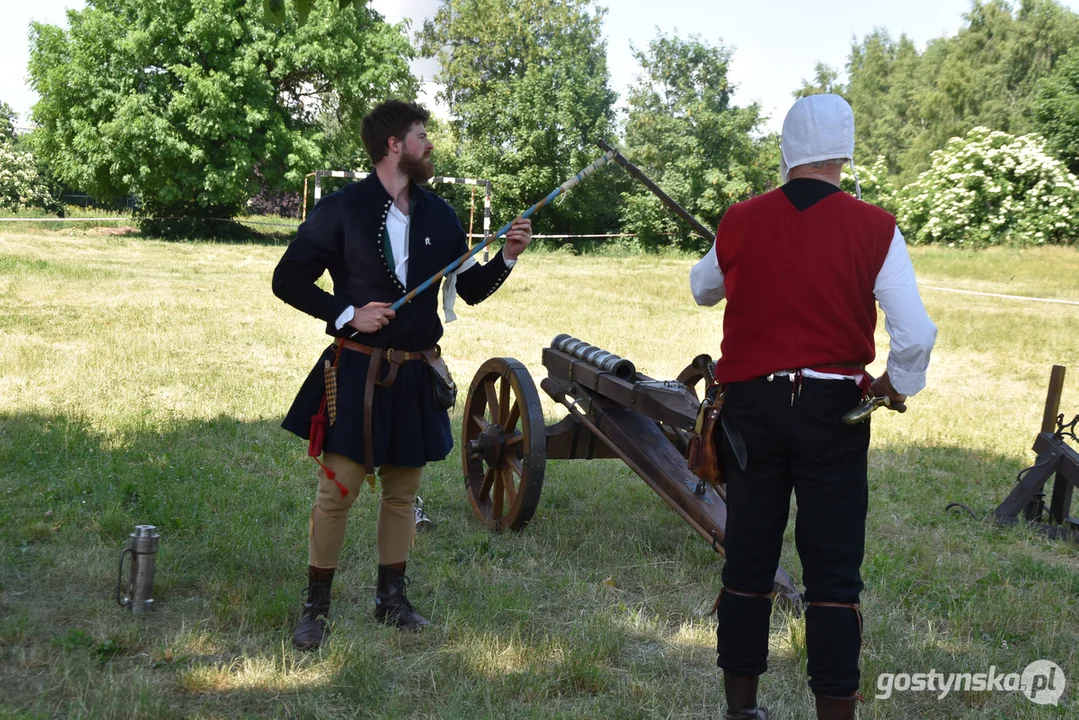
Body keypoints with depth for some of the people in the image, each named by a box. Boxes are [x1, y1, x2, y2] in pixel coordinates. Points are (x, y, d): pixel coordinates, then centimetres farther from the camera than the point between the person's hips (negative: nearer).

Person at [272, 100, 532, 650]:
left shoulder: (439, 216, 9)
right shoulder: (342, 210, -5)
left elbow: (471, 290, 15)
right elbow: (288, 279, -3)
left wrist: (506, 258, -2)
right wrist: (346, 314, -14)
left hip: (416, 377, 5)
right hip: (356, 374, -4)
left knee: (402, 490, 12)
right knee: (337, 490, -3)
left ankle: (391, 596, 26)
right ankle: (316, 606, 11)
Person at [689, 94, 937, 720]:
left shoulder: (740, 223, -3)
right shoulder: (874, 229, -10)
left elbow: (703, 289, 16)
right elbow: (916, 334, -14)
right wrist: (898, 385, 5)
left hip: (751, 405, 2)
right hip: (832, 410, -2)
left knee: (748, 561, 13)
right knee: (833, 574, 5)